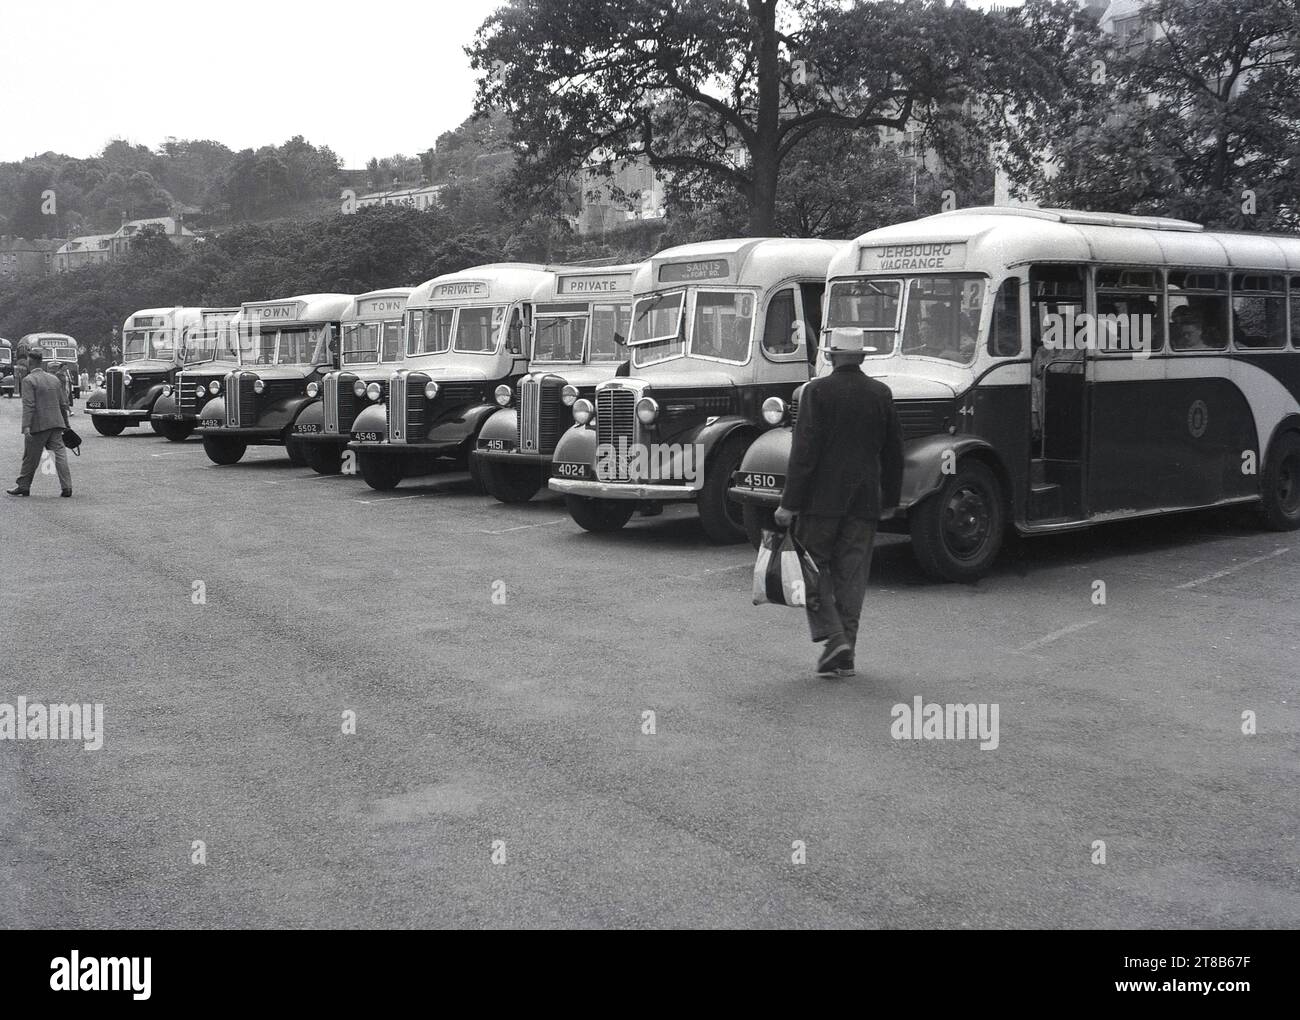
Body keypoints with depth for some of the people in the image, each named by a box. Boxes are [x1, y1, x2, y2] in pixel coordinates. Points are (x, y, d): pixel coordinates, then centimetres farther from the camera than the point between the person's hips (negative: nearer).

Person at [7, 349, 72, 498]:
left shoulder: (28, 381, -7)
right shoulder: (54, 379, 12)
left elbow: (28, 405, -16)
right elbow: (63, 404, 14)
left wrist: (26, 426, -21)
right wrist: (65, 424, 21)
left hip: (38, 425, -5)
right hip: (56, 424, 5)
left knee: (30, 457, 7)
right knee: (60, 453, 0)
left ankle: (23, 486, 17)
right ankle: (66, 487, -8)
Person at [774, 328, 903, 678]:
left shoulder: (817, 391, -9)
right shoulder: (881, 393, 5)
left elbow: (804, 450, -13)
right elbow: (893, 451, 10)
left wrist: (789, 503, -10)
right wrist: (890, 499, 20)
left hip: (822, 497, -4)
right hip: (864, 500, 4)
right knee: (852, 575, 8)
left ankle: (832, 637, -8)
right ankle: (845, 655, 11)